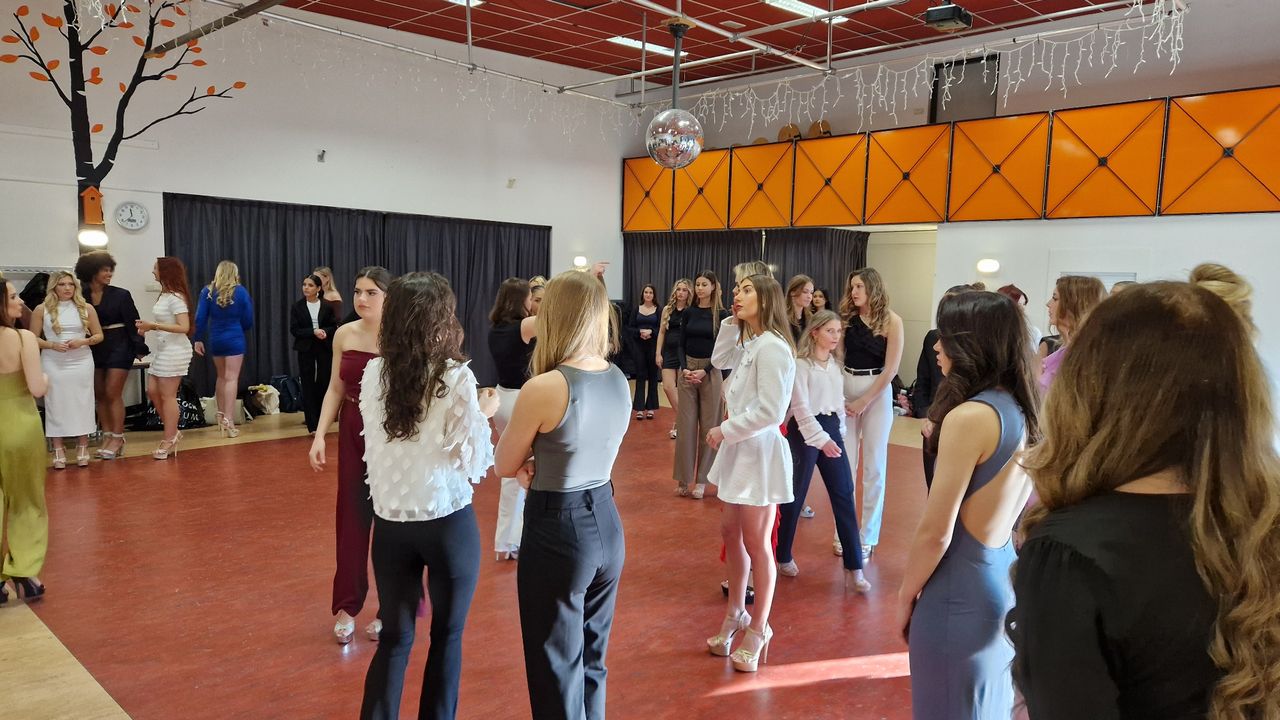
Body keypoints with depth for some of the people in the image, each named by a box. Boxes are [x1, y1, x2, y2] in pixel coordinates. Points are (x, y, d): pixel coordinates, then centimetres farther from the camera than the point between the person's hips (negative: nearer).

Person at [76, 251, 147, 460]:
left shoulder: (120, 295, -6)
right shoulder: (81, 296, 1)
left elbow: (132, 323, -6)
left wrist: (139, 348, -8)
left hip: (119, 348, -4)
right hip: (94, 349, 4)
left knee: (112, 394, -5)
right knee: (99, 395, 8)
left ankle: (117, 439, 1)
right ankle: (107, 436, 16)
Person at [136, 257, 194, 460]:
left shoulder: (175, 297, -16)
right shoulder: (165, 295, 11)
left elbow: (184, 327, -22)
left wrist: (154, 326, -23)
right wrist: (147, 328, 4)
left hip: (174, 350, -9)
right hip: (161, 350, 9)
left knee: (167, 396, -2)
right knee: (153, 392, 11)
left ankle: (169, 441, 8)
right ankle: (173, 433, 22)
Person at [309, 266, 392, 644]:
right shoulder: (344, 335, 2)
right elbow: (335, 389, 8)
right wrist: (320, 435, 1)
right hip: (352, 433, 4)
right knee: (351, 517, 9)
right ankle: (347, 605, 23)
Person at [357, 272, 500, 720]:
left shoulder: (373, 374, -3)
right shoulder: (457, 378, -15)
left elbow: (376, 448, 9)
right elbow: (475, 464, -12)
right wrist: (483, 414, 5)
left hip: (390, 523, 3)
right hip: (448, 523, -3)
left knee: (395, 637, 17)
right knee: (447, 636, 16)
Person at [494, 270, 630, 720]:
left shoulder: (544, 388, -21)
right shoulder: (619, 380, 1)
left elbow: (504, 467, -7)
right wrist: (543, 469, 0)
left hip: (557, 531, -7)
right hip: (607, 526, 7)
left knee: (557, 670, 10)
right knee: (592, 660, 23)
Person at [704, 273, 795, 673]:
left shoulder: (772, 346, -19)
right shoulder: (750, 344, 10)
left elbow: (770, 411, -23)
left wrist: (725, 430, -16)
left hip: (760, 452, -10)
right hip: (740, 450, 10)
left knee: (757, 545, 2)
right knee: (731, 532, 18)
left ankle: (758, 630, 19)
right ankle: (736, 615, 35)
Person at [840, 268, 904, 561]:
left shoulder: (891, 320, -5)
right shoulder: (848, 318, 5)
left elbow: (891, 369, -8)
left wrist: (864, 401, -10)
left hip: (877, 392, -3)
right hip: (845, 390, 3)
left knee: (873, 466, 2)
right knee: (844, 464, 3)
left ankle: (868, 538, 11)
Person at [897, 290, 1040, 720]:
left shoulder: (970, 416, -22)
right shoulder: (1022, 410, 3)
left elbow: (935, 532, -20)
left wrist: (906, 595, -5)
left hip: (963, 595, -8)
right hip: (1006, 585, 8)